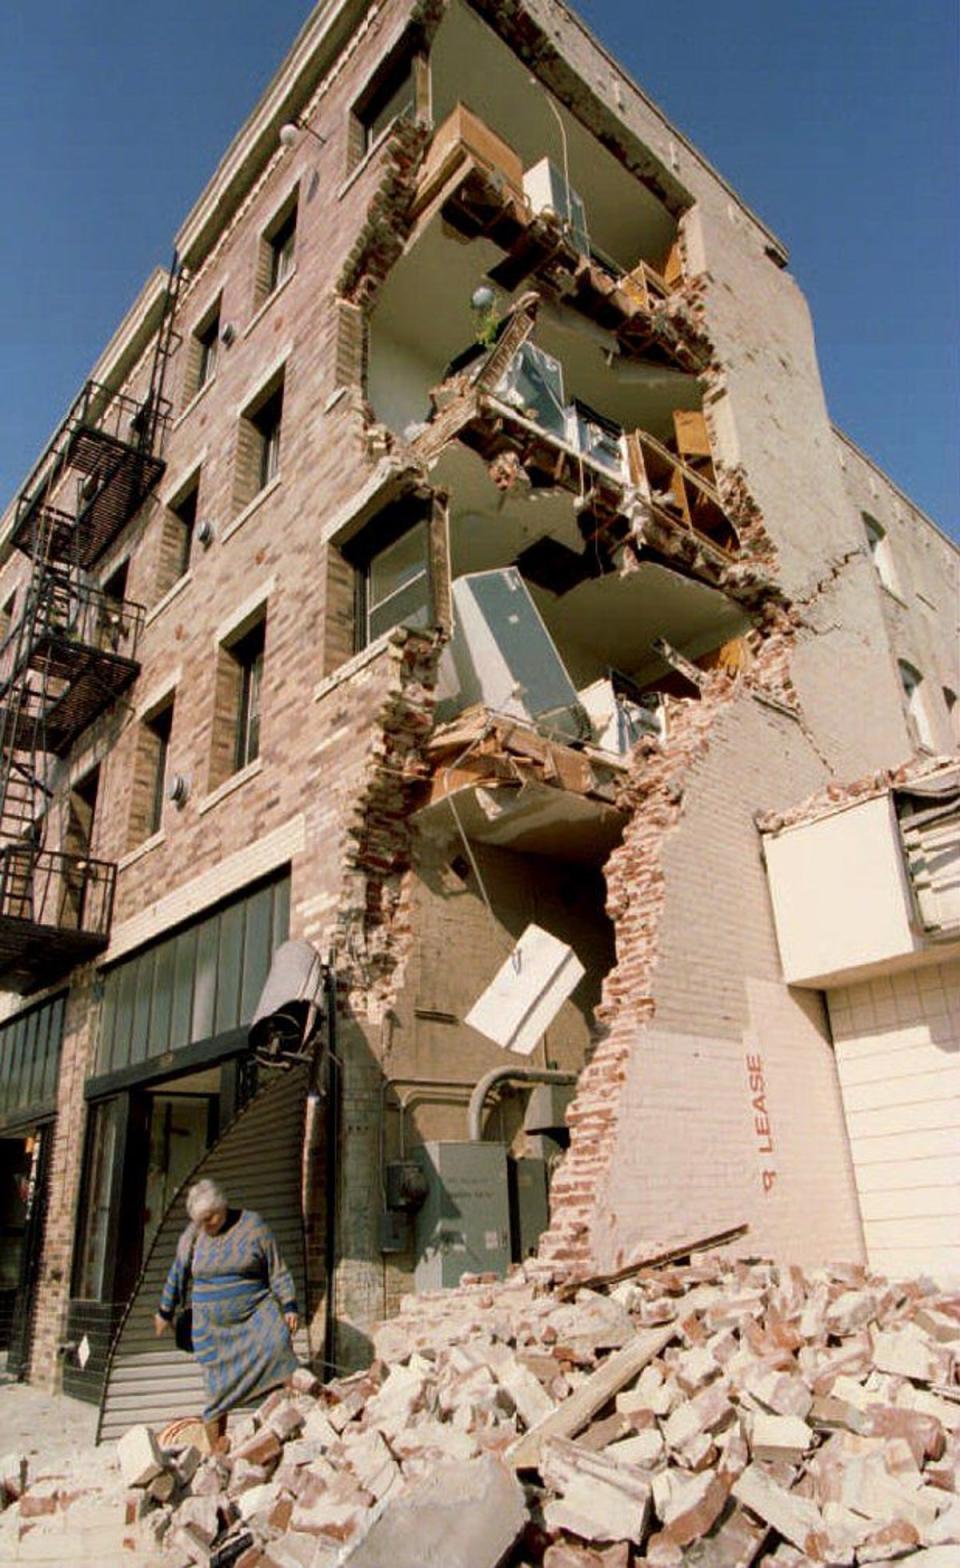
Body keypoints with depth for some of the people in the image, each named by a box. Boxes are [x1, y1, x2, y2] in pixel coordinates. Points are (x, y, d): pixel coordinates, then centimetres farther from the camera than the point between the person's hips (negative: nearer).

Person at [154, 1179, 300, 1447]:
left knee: (277, 1346, -27)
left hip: (256, 1313, -2)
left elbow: (277, 1270, -1)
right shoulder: (194, 1233, 1)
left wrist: (288, 1307, -6)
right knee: (217, 1391, 2)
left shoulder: (253, 1226, -6)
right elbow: (178, 1272, 15)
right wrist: (165, 1311, 23)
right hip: (213, 1326, 2)